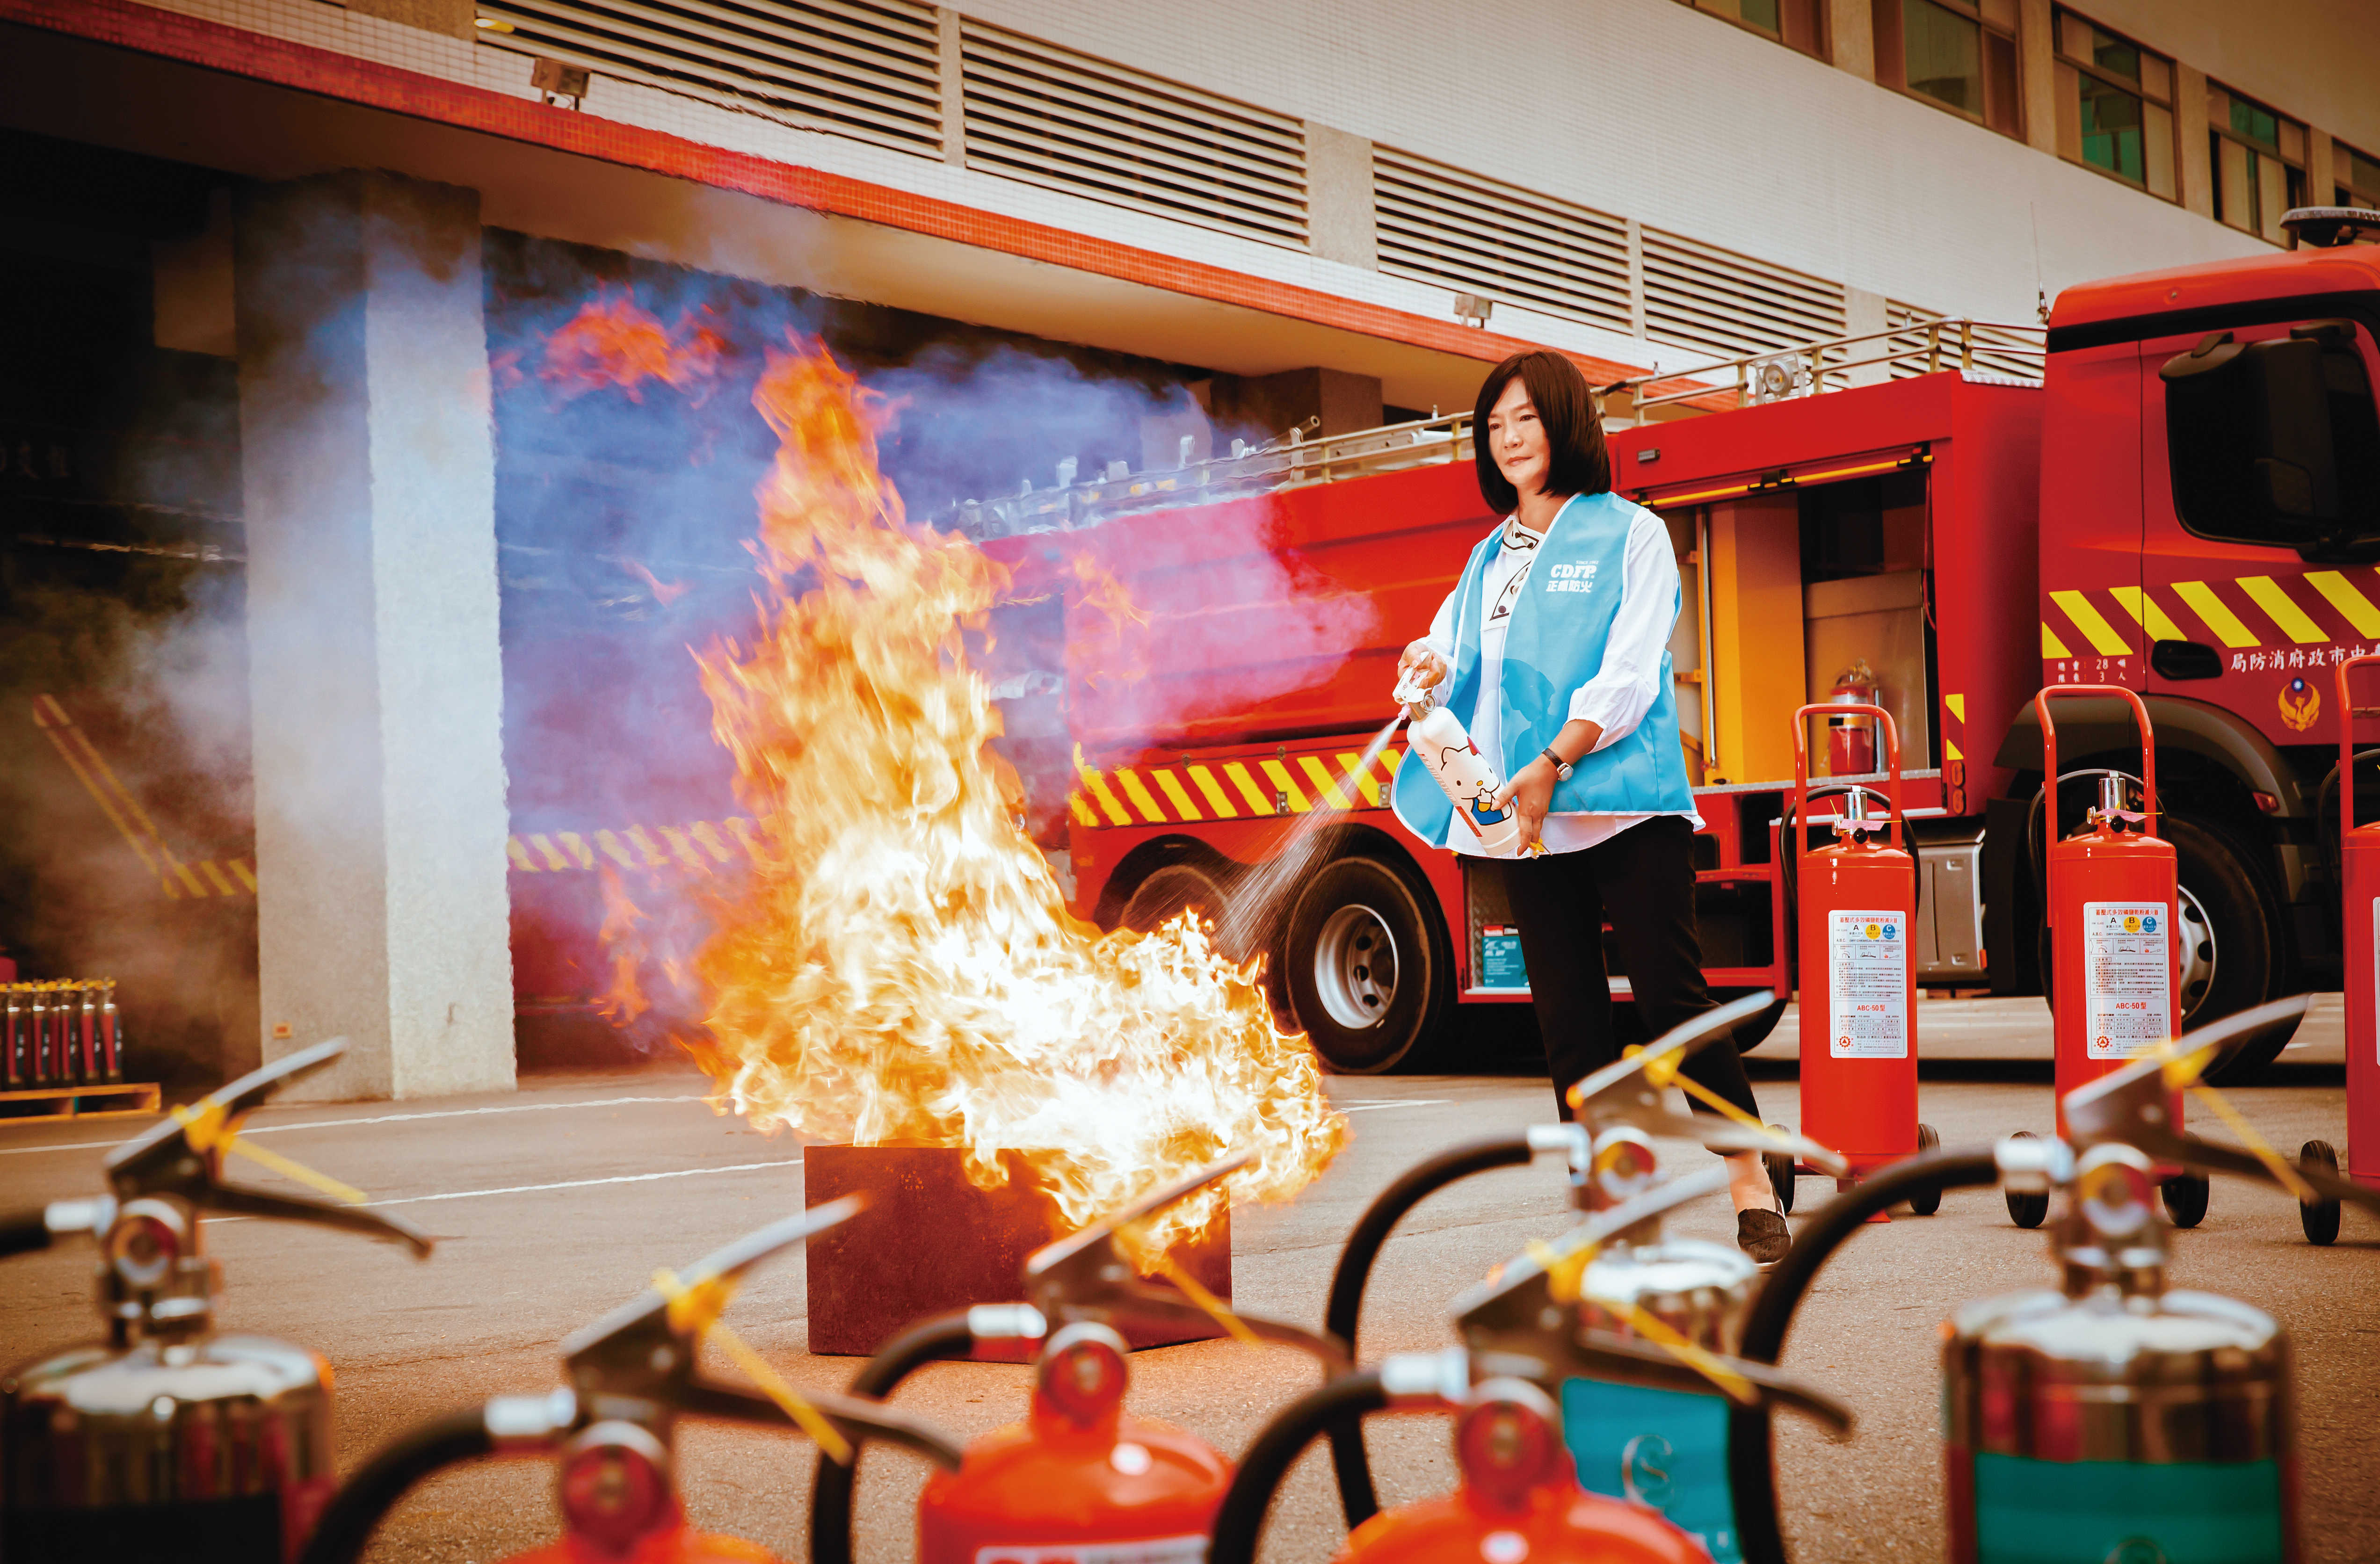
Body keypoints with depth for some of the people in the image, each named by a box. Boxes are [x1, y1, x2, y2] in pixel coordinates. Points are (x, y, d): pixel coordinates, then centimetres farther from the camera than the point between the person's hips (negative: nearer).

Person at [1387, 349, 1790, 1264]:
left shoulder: (1629, 535, 3)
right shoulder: (1489, 559, 19)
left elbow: (1629, 672, -8)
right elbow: (1452, 648, 16)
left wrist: (1552, 764, -19)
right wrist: (1430, 666, -9)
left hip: (1623, 804, -5)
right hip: (1527, 820, 5)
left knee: (1672, 997, -8)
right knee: (1568, 1021, 4)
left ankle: (1752, 1188, 2)